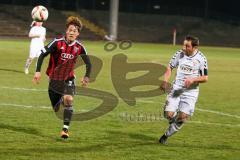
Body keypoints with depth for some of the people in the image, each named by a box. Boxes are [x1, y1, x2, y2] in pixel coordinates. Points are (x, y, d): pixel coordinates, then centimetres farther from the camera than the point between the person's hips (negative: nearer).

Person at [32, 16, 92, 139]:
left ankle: (65, 129, -21)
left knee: (68, 100, -25)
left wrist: (86, 77, -13)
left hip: (68, 79, 1)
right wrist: (38, 71, -18)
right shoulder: (57, 43, -16)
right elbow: (42, 54, -11)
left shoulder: (79, 47, -9)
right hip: (54, 78, -1)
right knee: (55, 109, 6)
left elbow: (88, 63, 2)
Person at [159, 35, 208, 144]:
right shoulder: (179, 54, -4)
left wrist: (193, 79, -23)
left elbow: (205, 78, -5)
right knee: (169, 114, -11)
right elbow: (170, 67, 10)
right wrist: (165, 81, -6)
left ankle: (167, 135, 9)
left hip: (190, 91, -2)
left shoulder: (201, 59, -10)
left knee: (182, 117, -11)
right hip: (176, 89, 2)